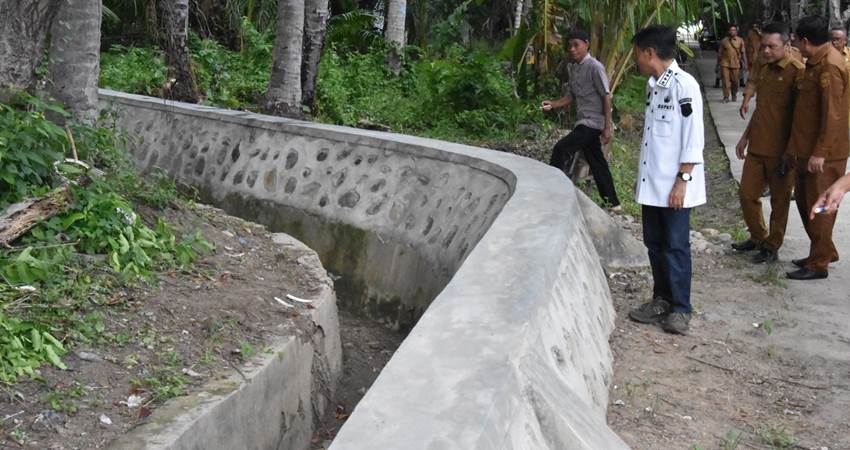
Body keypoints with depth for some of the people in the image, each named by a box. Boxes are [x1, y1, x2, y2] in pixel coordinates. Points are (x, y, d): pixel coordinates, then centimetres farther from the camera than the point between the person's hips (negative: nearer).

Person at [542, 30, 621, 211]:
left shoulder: (594, 67, -15)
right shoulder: (572, 67, 9)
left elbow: (606, 97, -15)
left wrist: (607, 127, -18)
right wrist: (553, 104, -5)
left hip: (594, 122, -9)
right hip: (584, 121, 9)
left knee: (562, 149, -17)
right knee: (596, 162, 13)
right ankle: (612, 203, 21)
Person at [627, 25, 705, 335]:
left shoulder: (684, 85, -15)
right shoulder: (653, 85, 10)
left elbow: (693, 138, -17)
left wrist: (682, 180, -18)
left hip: (674, 185, -8)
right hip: (652, 183, 8)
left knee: (676, 246, 1)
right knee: (654, 243, 13)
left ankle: (680, 308, 12)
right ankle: (661, 300, 26)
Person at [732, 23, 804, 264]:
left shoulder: (797, 72, -14)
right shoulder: (764, 69, 10)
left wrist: (791, 151, -16)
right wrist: (745, 137, 17)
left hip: (780, 151, -7)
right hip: (757, 147, 7)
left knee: (779, 201, 7)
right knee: (747, 194, 13)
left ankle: (772, 247, 20)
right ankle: (758, 237, 33)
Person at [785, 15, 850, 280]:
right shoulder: (817, 62, 11)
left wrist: (820, 153, -23)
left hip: (823, 154, -10)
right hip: (809, 149, 10)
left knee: (818, 207, -1)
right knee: (804, 200, 18)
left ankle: (819, 264, 10)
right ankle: (825, 252, 31)